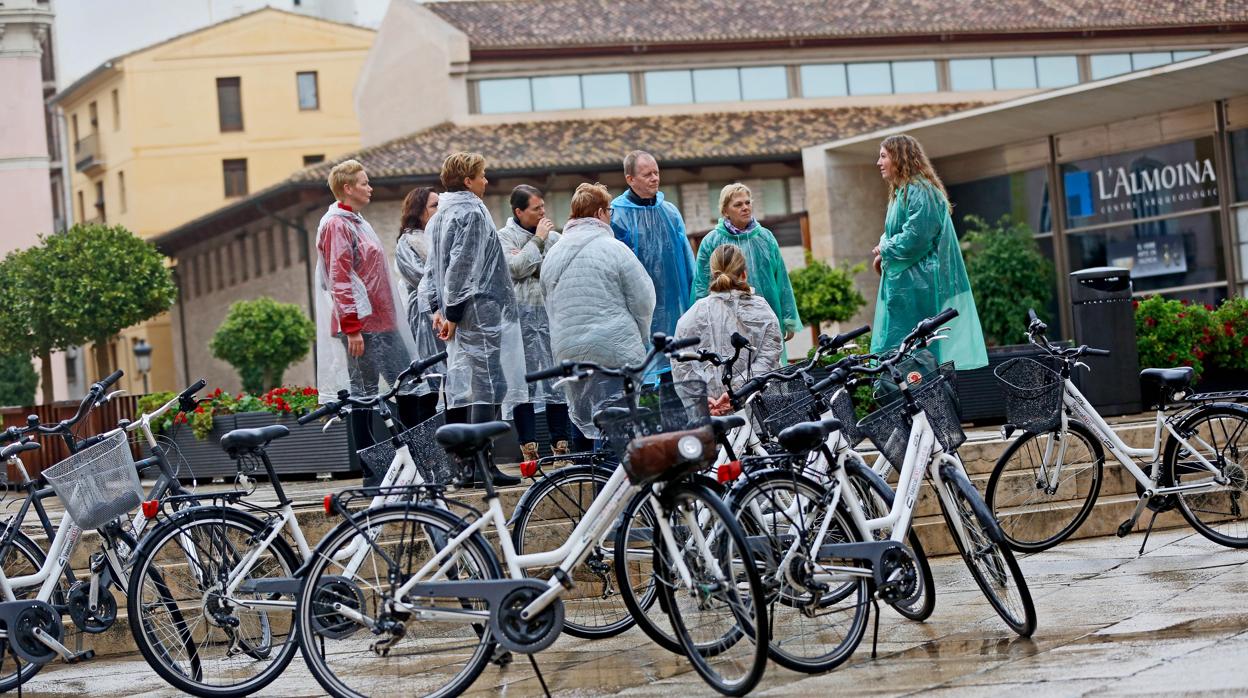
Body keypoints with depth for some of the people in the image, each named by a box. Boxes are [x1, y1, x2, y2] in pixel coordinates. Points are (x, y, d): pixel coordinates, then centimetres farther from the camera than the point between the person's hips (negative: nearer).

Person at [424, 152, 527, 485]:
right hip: (480, 311, -9)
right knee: (488, 383, -9)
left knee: (459, 383, 10)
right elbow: (463, 265, -17)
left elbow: (434, 265, 17)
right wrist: (452, 312, -14)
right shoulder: (473, 212, -12)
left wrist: (438, 307, 16)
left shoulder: (440, 216, 16)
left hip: (457, 311, 9)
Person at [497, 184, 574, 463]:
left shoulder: (554, 237, 16)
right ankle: (528, 446, -2)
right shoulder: (505, 237, 3)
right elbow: (516, 267, -12)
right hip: (521, 315, -4)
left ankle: (561, 443, 6)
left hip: (552, 312, 4)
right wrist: (538, 240, -7)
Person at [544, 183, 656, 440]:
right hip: (615, 351, -6)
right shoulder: (614, 249, -7)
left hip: (567, 351, 6)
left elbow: (550, 307, 16)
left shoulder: (552, 255, 12)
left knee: (584, 421, 14)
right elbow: (643, 301, -6)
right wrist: (640, 339, 11)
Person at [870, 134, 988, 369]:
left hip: (919, 287, -10)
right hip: (903, 284, 10)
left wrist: (885, 249, -7)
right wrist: (882, 254, 5)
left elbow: (916, 237, -21)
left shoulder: (919, 191, -13)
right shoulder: (902, 191, 20)